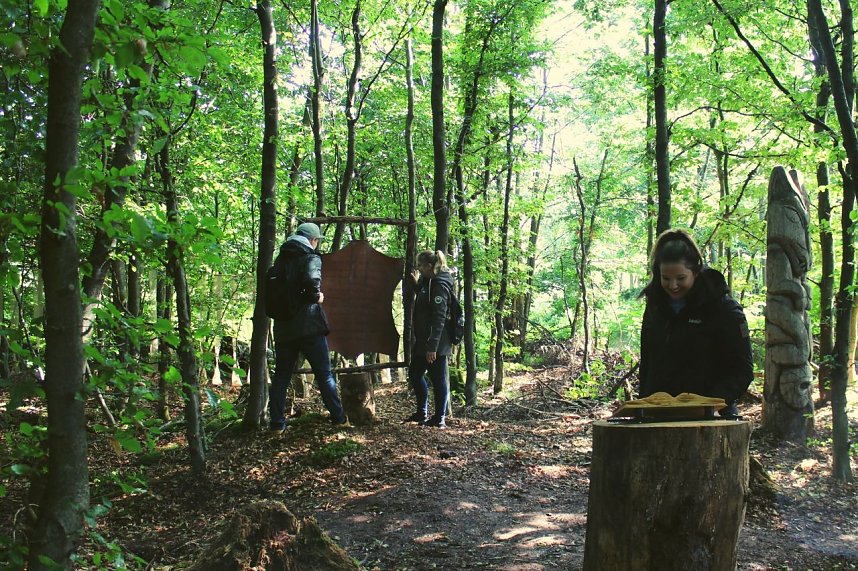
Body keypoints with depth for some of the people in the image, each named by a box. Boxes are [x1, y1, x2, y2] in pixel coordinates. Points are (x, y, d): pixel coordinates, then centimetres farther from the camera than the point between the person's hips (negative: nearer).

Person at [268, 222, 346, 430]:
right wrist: (316, 296, -10)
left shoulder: (281, 259, 13)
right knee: (324, 373, 6)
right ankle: (338, 417, 11)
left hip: (283, 328, 5)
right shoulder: (311, 258, -7)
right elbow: (312, 280, -26)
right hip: (308, 325, -5)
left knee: (281, 375, 10)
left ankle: (277, 421, 9)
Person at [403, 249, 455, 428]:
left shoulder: (440, 285, -17)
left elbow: (439, 317, -22)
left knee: (438, 380, 0)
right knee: (415, 374, 18)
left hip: (435, 343, -10)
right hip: (422, 341, 10)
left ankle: (439, 419, 11)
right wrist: (417, 284, 13)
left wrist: (432, 346, -25)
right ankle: (422, 413, 30)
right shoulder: (428, 282, 12)